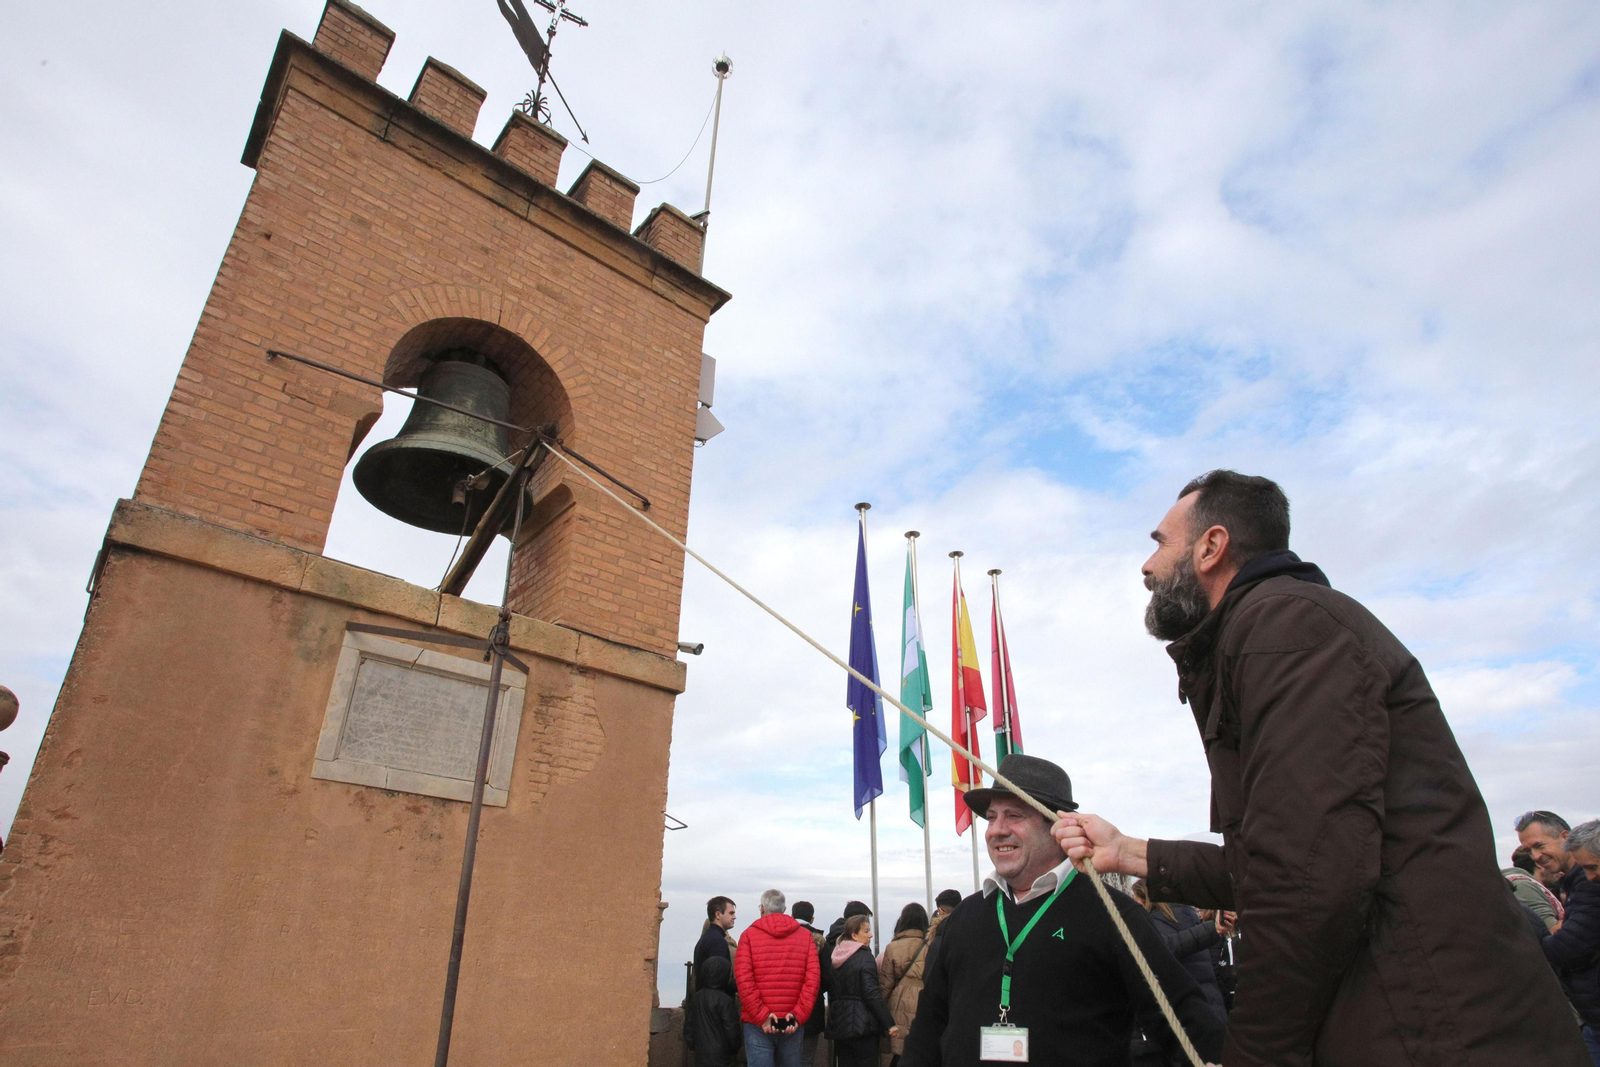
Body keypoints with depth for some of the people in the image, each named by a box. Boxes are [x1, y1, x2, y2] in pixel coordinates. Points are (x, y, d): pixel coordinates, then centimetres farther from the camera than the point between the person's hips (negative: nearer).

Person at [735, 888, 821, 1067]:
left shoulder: (749, 935, 2)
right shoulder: (805, 936, 7)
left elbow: (743, 979, -9)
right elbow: (812, 978, -3)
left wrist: (761, 1015, -9)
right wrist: (798, 1015, -6)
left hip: (758, 1024, -2)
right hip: (792, 1024, 2)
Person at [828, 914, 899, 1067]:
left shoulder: (835, 957, 9)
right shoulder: (864, 956, -13)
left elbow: (832, 992, 12)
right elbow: (872, 995, -18)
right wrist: (889, 1024, -14)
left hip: (838, 1024, 7)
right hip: (861, 1024, -7)